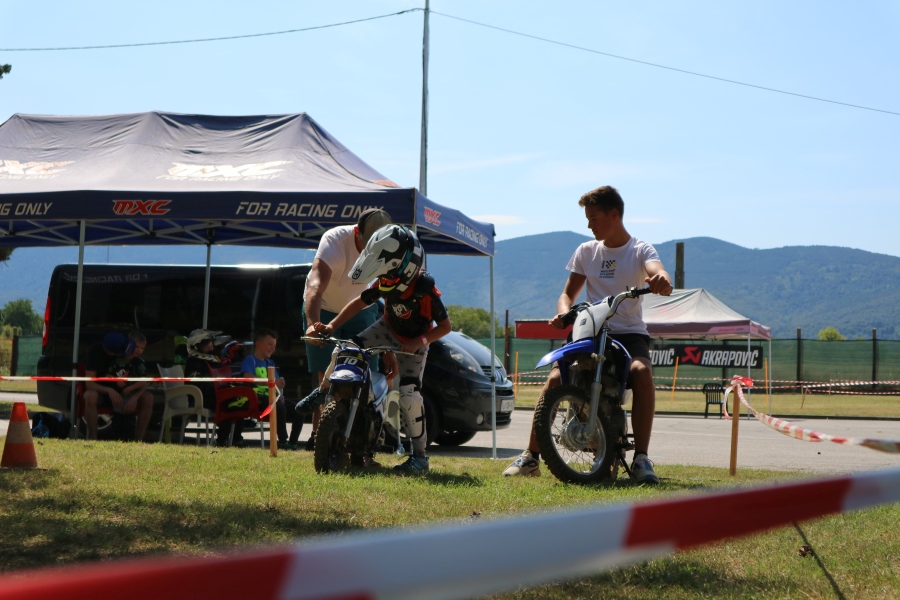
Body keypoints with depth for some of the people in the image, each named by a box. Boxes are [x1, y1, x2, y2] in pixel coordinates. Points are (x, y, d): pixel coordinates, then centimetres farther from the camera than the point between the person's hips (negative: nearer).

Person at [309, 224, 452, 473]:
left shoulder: (426, 290, -32)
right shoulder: (385, 284, -17)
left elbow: (445, 326, -21)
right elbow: (359, 303, -6)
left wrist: (419, 342, -34)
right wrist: (332, 326, -17)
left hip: (413, 342, -5)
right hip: (388, 329, 5)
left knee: (409, 394, -20)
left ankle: (420, 455, -10)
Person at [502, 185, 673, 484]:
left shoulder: (640, 250, 0)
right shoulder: (586, 251, 12)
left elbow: (661, 280, -21)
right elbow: (569, 293, 13)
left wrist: (661, 280, -48)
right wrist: (563, 313, -12)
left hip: (629, 333, -3)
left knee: (642, 371, -35)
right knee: (555, 378, -21)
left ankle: (641, 458, -29)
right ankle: (531, 457, -10)